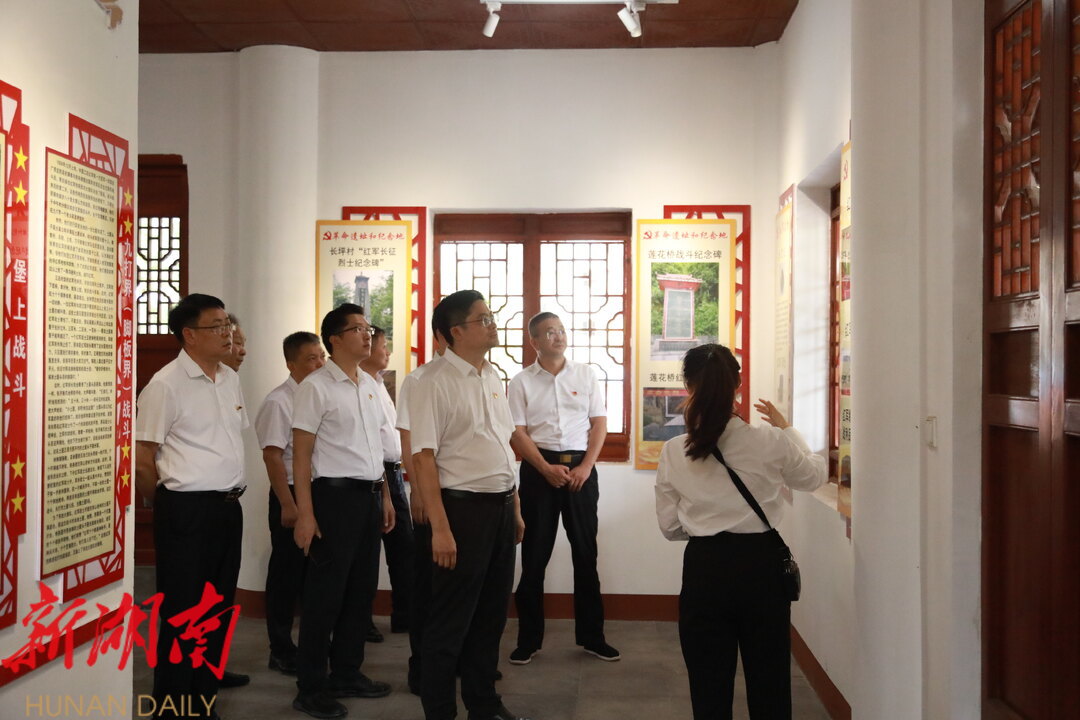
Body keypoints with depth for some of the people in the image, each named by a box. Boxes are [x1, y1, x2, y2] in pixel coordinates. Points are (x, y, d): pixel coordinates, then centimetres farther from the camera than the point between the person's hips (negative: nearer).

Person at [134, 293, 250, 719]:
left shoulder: (231, 380, 9)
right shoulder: (166, 384, -14)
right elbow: (141, 459, -11)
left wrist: (230, 492, 16)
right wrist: (172, 506, 1)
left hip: (228, 507, 7)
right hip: (187, 510, -7)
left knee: (220, 602, 19)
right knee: (182, 609, 3)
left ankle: (207, 677, 37)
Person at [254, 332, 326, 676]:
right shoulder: (279, 401, -11)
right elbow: (272, 456, -15)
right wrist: (288, 505, -17)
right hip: (292, 495, -6)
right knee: (287, 574, 5)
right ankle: (282, 649, 18)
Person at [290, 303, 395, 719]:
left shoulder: (369, 385, 12)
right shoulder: (316, 386, -9)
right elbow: (301, 454, -11)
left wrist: (384, 495, 15)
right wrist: (305, 512, -16)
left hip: (369, 495, 7)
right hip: (335, 495, -7)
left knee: (362, 588, 13)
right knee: (325, 592, 0)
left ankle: (347, 674, 27)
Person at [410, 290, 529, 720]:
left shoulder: (493, 378, 11)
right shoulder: (435, 384, -12)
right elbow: (423, 457, -16)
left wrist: (515, 508, 16)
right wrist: (440, 528, -20)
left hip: (501, 505, 8)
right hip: (463, 506, -7)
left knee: (492, 612, 17)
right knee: (451, 619, 3)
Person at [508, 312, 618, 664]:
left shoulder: (586, 375, 7)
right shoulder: (521, 381, 2)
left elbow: (599, 423, 4)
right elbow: (516, 433, -4)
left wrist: (586, 466, -8)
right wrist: (547, 469, -14)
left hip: (581, 467, 2)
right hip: (539, 468, -1)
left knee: (585, 552, 7)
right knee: (535, 554, 3)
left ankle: (591, 635, 19)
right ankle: (528, 638, 14)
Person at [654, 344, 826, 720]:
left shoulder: (673, 452, -7)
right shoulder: (770, 442, -10)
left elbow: (670, 527, 2)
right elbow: (814, 475, 11)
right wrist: (787, 429, 21)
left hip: (705, 568, 0)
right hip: (760, 564, 0)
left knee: (710, 687, 12)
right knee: (769, 682, 15)